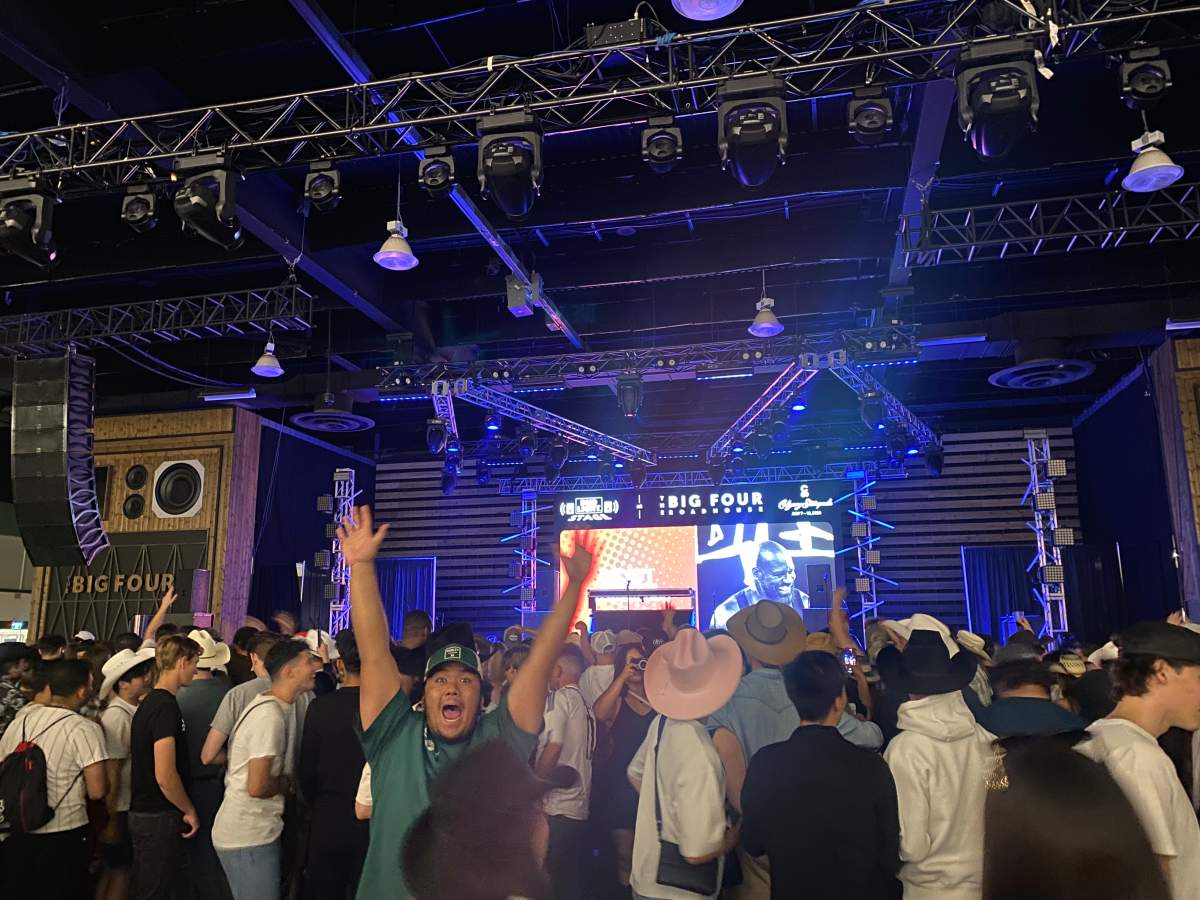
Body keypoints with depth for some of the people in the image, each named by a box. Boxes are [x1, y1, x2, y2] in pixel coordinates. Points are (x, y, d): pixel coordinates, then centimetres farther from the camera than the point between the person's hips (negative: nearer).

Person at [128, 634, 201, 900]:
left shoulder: (149, 702, 9)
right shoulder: (166, 706, -21)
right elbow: (165, 776, -25)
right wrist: (190, 811, -11)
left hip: (144, 812, 9)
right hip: (159, 818, -9)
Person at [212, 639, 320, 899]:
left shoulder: (268, 705, 9)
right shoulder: (270, 715, -22)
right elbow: (257, 786, -26)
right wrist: (287, 782, -8)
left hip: (257, 830, 10)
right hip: (248, 838, -10)